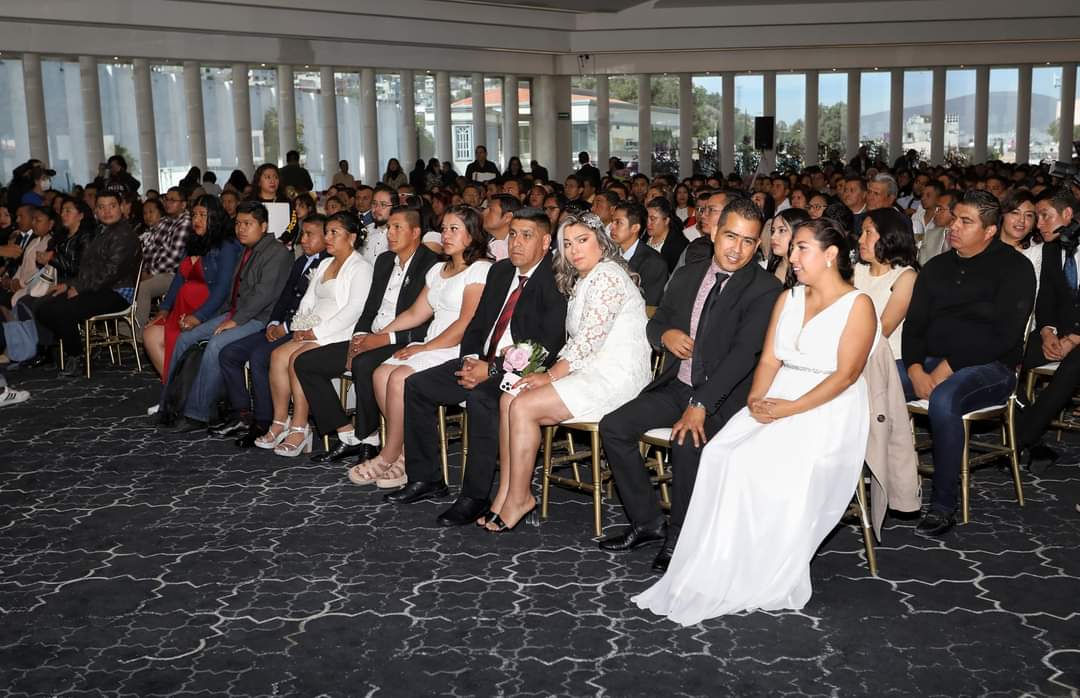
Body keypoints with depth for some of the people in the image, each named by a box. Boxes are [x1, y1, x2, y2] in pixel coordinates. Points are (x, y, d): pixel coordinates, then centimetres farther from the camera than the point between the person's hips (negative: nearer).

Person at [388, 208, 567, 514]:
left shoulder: (554, 281, -13)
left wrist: (492, 369, -21)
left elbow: (548, 349, -20)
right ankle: (425, 478, 9)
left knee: (479, 396, -36)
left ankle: (475, 497, -25)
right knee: (416, 385, 0)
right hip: (483, 363, 9)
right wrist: (470, 359, -4)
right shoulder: (500, 271, 13)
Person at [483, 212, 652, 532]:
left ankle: (518, 499, -7)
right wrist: (551, 372, 0)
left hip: (614, 376, -10)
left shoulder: (607, 275, -11)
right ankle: (505, 494, -6)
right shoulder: (580, 282, 20)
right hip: (589, 371, 10)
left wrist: (551, 375, -11)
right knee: (508, 400, -5)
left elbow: (590, 338, -17)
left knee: (523, 406, -19)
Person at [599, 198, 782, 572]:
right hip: (677, 385, 6)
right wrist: (665, 334, -7)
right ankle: (648, 520, 5)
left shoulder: (765, 290, -11)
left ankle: (679, 536, -10)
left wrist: (701, 404, -28)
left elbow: (744, 353, -20)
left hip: (723, 394, -6)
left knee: (687, 441, -33)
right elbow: (654, 323, 20)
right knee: (613, 427, -9)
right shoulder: (688, 275, 9)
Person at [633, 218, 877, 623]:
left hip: (829, 411, -5)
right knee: (723, 455, -21)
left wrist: (791, 409, -19)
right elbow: (769, 360, 11)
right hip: (776, 402, 5)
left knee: (778, 469, -31)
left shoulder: (857, 305, -4)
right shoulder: (788, 299, 15)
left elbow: (846, 375, -12)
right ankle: (715, 574, -19)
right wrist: (756, 399, -9)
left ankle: (766, 581, -18)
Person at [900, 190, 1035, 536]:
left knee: (943, 400, -37)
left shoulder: (1014, 268, -3)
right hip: (931, 363, 6)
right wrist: (915, 368, -9)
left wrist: (948, 367, -18)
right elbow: (914, 324, 11)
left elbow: (1004, 335, -13)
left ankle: (944, 505, -26)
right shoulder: (936, 267, 15)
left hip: (990, 366, -6)